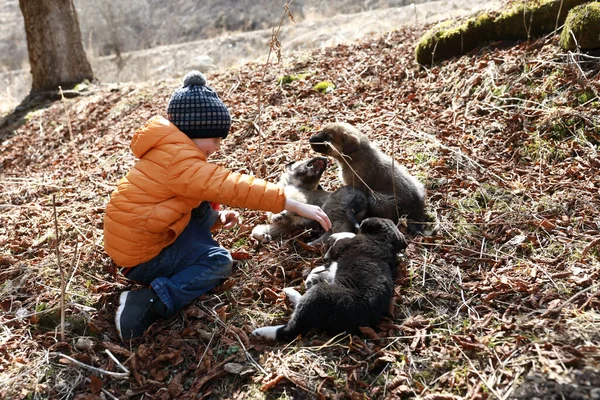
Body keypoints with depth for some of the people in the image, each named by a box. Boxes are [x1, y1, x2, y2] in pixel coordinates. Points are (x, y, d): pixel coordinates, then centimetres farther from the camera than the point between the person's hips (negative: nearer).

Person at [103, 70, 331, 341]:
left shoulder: (173, 151, 7)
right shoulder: (177, 159, -25)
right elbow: (231, 186, -33)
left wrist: (217, 218, -2)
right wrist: (294, 205, -34)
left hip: (144, 237, 9)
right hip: (141, 258, -9)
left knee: (204, 202, 6)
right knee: (219, 262, -6)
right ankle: (153, 301, -16)